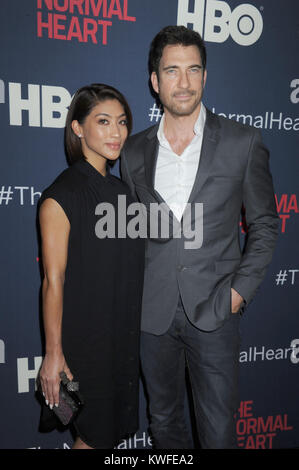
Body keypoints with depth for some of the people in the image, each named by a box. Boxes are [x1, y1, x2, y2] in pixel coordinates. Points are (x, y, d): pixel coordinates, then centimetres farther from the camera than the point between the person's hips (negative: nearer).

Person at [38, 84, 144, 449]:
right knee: (95, 434, 10)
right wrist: (53, 354, -14)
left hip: (123, 334, 7)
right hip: (84, 336, -7)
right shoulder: (61, 197, -17)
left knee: (115, 425, 20)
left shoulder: (120, 189, 6)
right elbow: (53, 281, -17)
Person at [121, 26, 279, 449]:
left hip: (215, 312, -2)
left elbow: (264, 223, 4)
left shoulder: (242, 142, -2)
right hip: (152, 313, 3)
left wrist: (241, 289, -5)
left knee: (219, 432, 10)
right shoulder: (134, 151, 5)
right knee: (164, 424, 21)